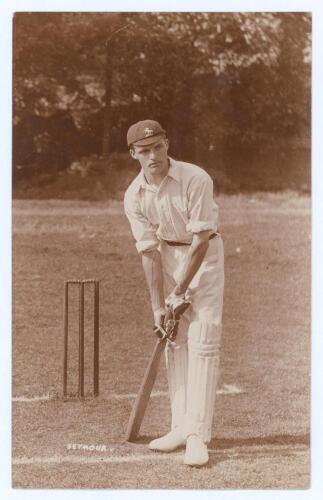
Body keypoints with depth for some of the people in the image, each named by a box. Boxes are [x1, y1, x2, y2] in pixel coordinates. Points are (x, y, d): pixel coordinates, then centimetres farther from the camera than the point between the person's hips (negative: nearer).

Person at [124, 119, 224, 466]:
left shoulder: (196, 180, -25)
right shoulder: (133, 197, -11)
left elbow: (201, 241, -22)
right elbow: (149, 252, -8)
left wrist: (180, 291, -19)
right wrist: (157, 305, -12)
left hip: (204, 254, -5)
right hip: (168, 254, 5)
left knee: (202, 342, -12)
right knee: (173, 341, 5)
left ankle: (198, 434, -13)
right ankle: (181, 427, 14)